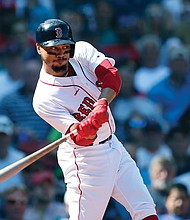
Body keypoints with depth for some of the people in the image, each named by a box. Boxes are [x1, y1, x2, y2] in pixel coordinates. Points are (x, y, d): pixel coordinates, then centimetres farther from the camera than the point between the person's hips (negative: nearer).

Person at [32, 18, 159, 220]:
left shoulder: (82, 51, -4)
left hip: (112, 145, 7)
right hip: (85, 160, -7)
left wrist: (102, 103, -35)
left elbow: (111, 75, -17)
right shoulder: (43, 99, -21)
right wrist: (86, 128, -49)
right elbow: (79, 139, -26)